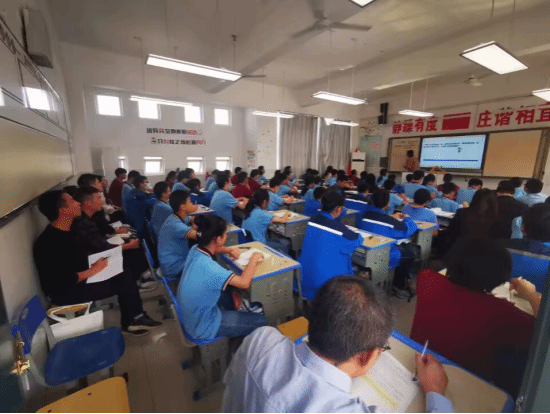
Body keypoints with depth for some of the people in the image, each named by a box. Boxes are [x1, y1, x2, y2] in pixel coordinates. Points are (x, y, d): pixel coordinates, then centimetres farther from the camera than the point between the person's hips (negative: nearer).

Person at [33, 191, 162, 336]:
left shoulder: (67, 231, 2)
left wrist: (96, 262, 0)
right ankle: (131, 322, 7)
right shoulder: (49, 242, -27)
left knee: (124, 276, -6)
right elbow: (63, 282, -28)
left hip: (80, 278, 9)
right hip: (65, 292, -9)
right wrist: (93, 270, -20)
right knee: (121, 282, -15)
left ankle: (135, 318, 2)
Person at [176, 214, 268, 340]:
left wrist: (229, 250, -6)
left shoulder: (195, 250, -12)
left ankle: (232, 314, 39)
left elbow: (211, 247, 11)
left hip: (192, 313, 8)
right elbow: (244, 283, -31)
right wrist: (254, 259, -16)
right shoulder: (208, 267, -37)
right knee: (261, 321, -2)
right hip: (203, 328, -8)